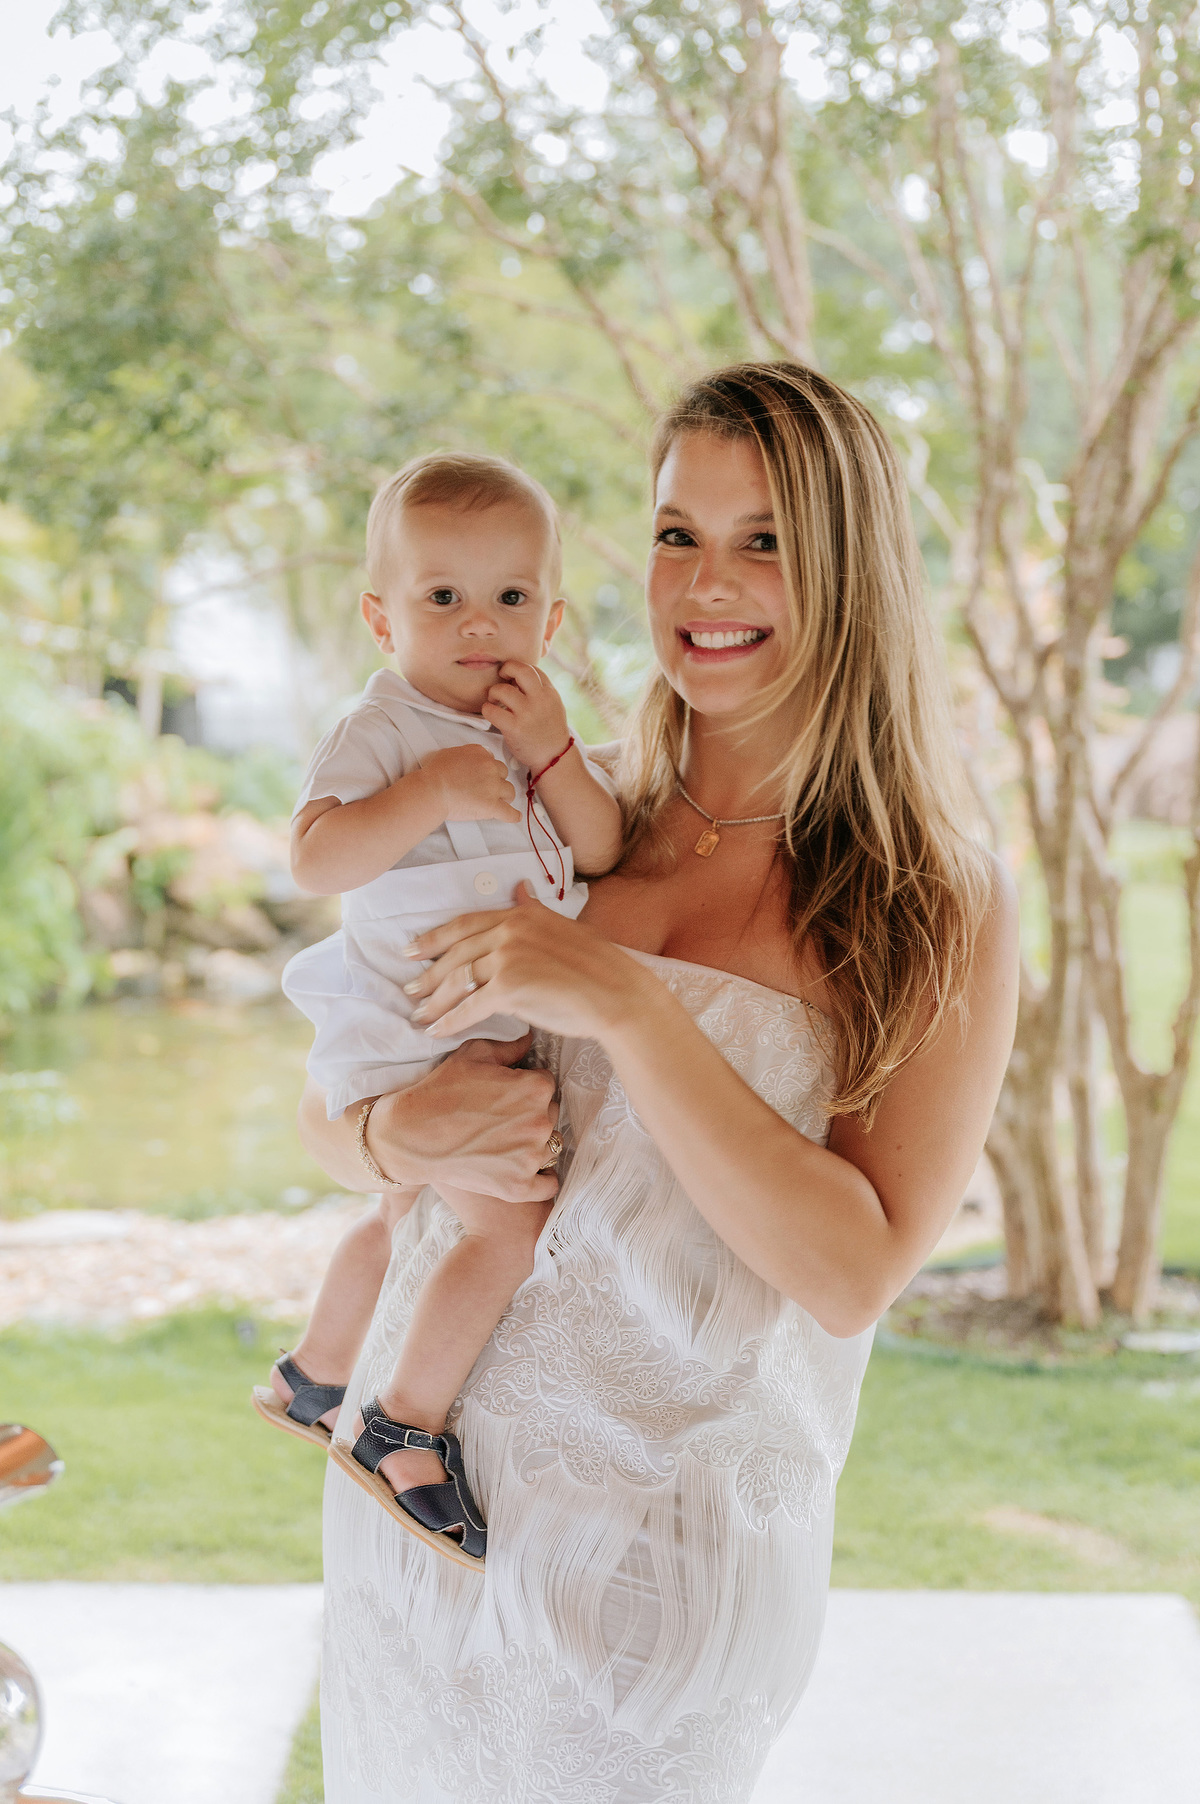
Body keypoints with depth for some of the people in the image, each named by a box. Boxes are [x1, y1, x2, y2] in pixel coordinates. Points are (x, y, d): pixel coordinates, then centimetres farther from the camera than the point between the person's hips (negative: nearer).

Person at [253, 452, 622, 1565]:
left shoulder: (531, 726, 7)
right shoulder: (382, 732, -17)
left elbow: (603, 852, -1)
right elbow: (314, 859, -29)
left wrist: (553, 754, -15)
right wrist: (433, 789, -34)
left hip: (500, 1032, 9)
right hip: (413, 1038, -9)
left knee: (411, 1211, 26)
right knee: (510, 1219, -21)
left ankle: (310, 1379, 47)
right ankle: (405, 1430, -9)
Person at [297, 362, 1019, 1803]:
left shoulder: (938, 909, -7)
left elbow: (854, 1275, -17)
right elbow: (320, 1113, 9)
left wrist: (623, 1001, -23)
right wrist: (396, 1134, -15)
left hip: (664, 1544, -4)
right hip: (410, 1480, 4)